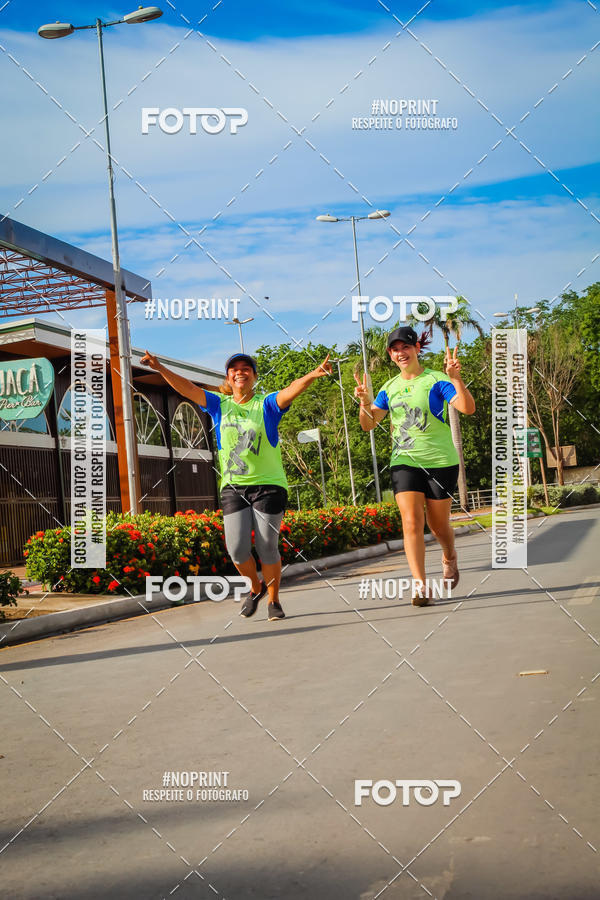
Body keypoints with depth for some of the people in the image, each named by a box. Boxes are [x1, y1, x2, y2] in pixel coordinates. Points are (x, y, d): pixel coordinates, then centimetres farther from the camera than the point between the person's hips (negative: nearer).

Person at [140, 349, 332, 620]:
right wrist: (160, 368, -12)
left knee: (267, 547, -2)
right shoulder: (219, 405, 8)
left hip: (269, 485, -2)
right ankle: (256, 588, 23)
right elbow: (187, 388, 0)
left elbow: (292, 390, -18)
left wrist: (313, 375, -37)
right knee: (237, 548, -6)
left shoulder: (267, 404, -1)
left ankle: (273, 600, 18)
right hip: (233, 487, 2)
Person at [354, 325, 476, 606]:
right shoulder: (390, 388, 8)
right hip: (404, 462, 3)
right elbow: (367, 424, 5)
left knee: (438, 524, 8)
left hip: (440, 461, -3)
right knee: (411, 521, -13)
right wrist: (365, 402, -15)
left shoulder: (435, 380, -7)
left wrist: (456, 379, -34)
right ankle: (420, 585, -15)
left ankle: (449, 558, 42)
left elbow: (468, 408, -19)